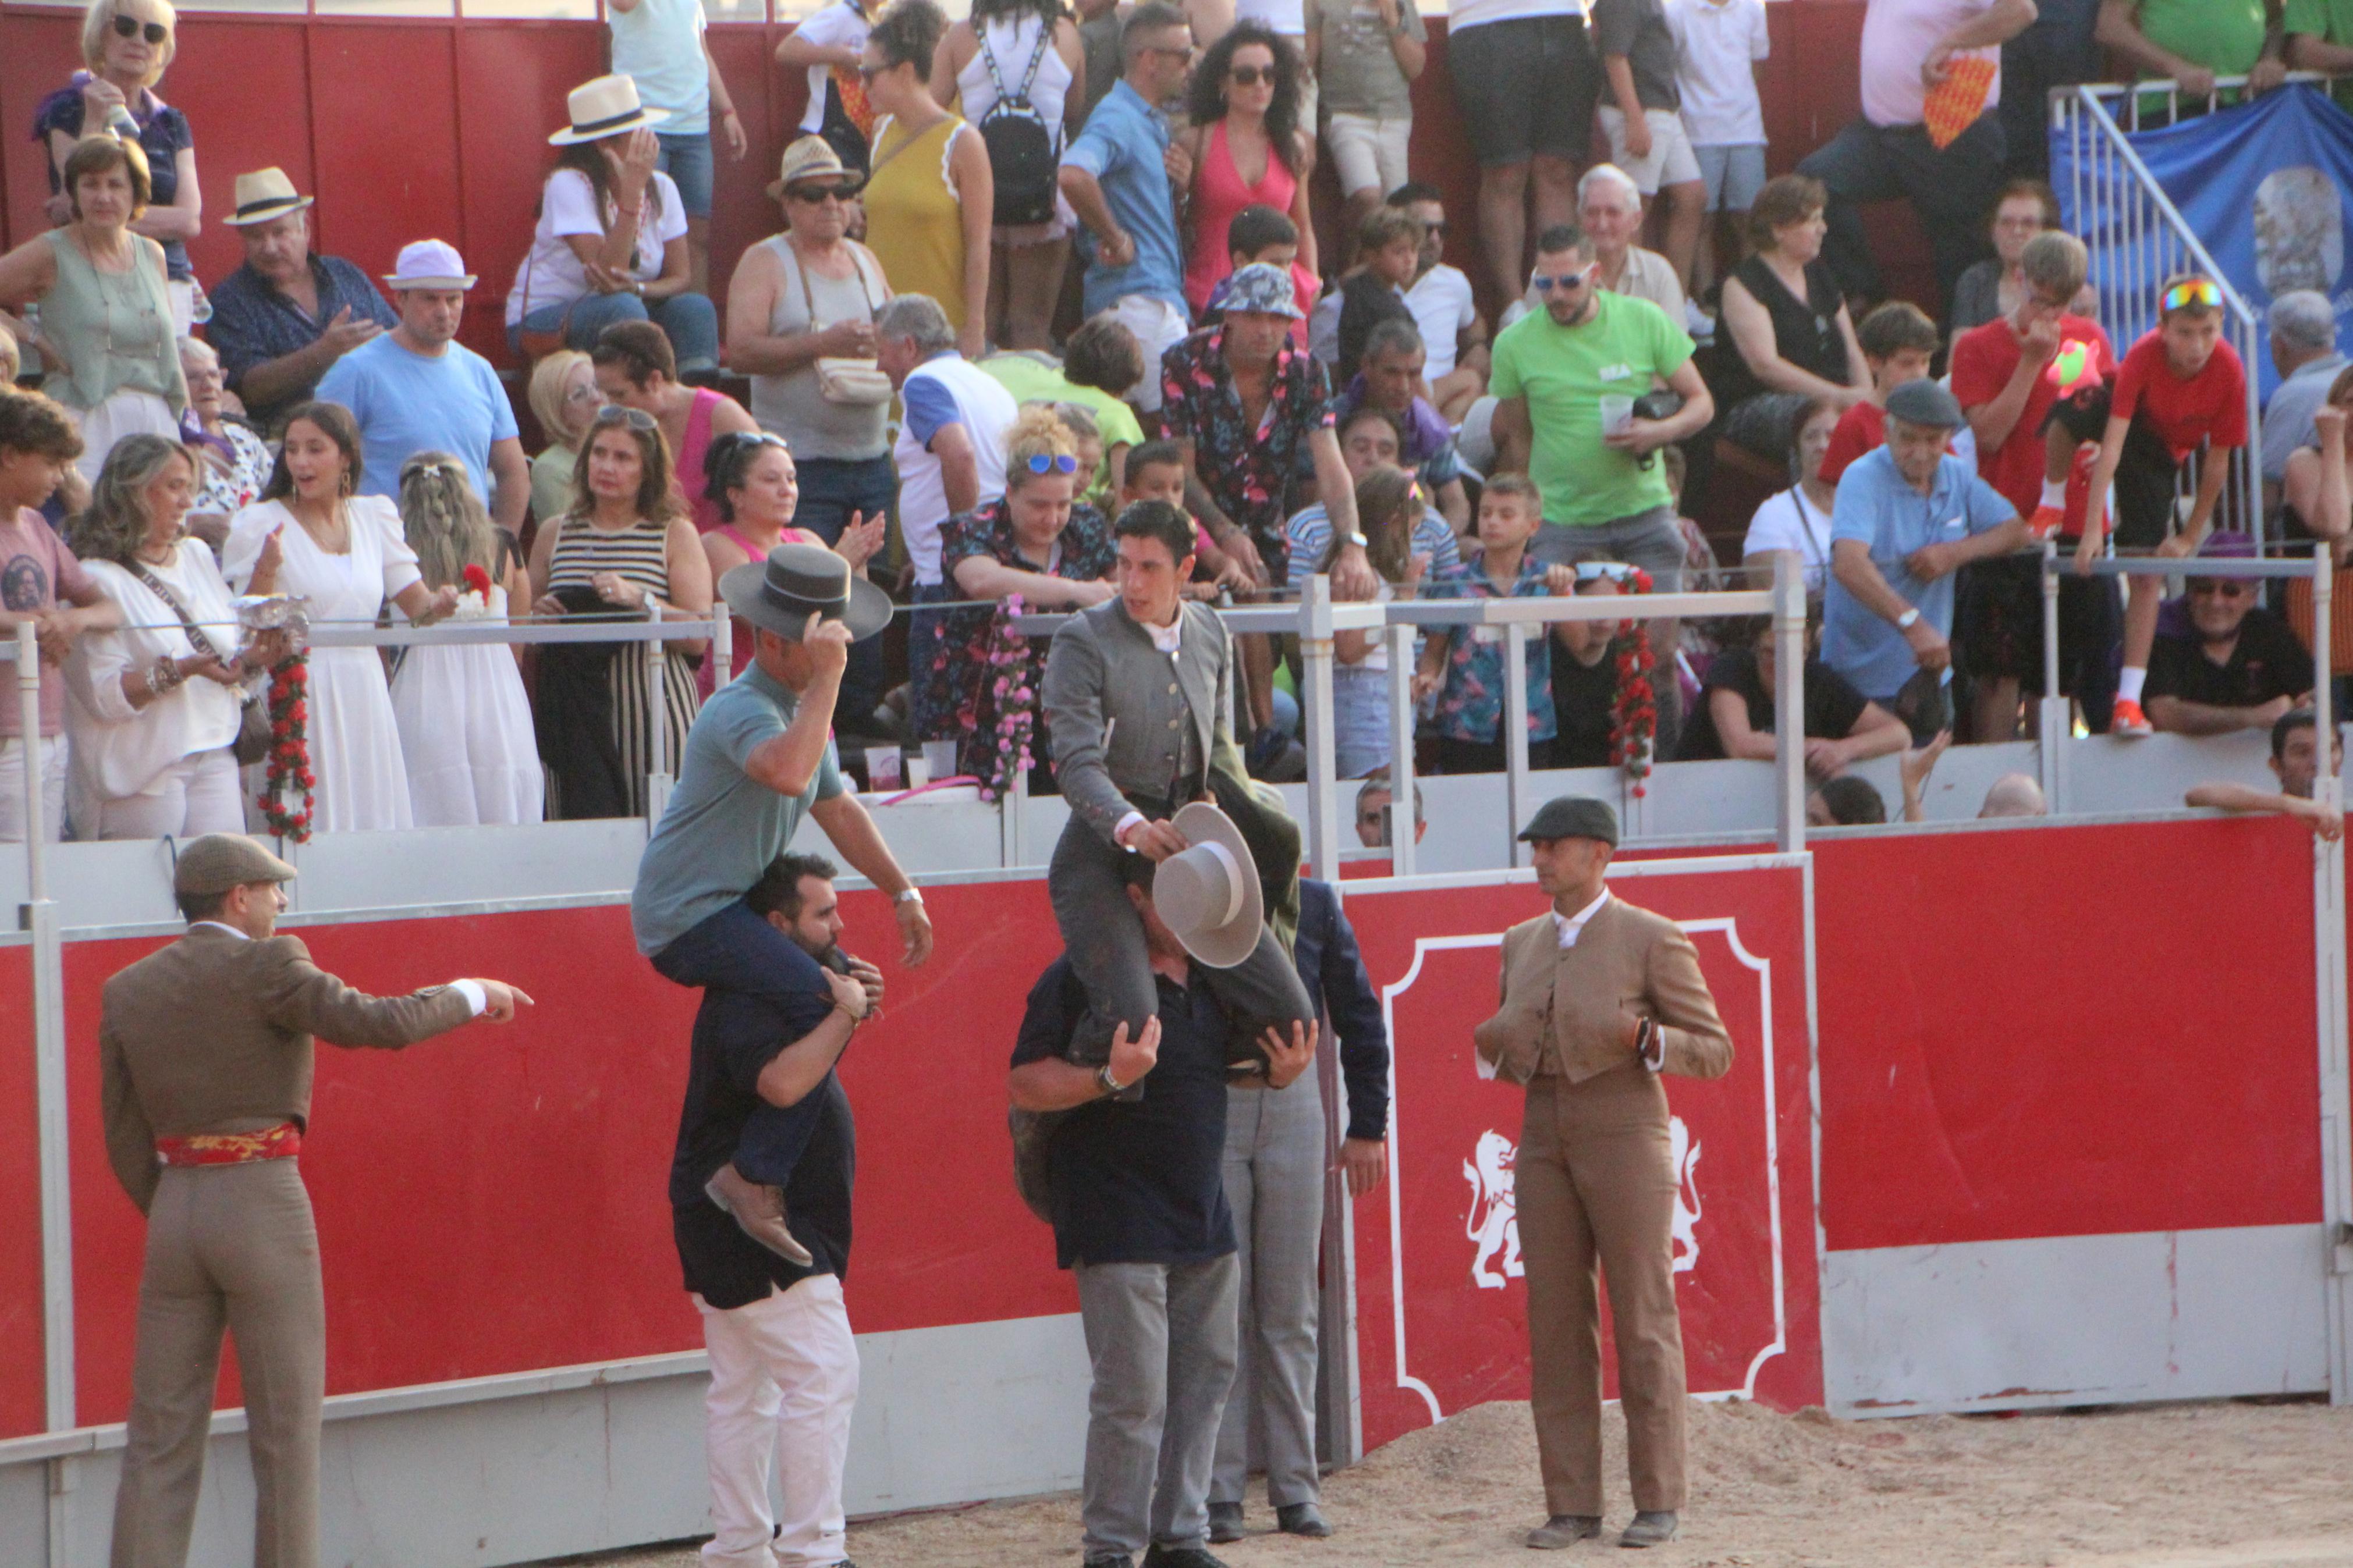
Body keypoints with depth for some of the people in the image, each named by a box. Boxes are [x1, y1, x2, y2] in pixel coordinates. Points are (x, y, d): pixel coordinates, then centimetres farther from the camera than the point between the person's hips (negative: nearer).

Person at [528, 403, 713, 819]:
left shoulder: (676, 535, 5)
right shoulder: (556, 535, 14)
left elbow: (699, 636, -5)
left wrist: (639, 600, -16)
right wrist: (539, 618, 1)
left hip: (651, 709, -2)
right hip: (573, 717, 3)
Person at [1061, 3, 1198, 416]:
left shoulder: (1153, 122, 19)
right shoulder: (1117, 119, -14)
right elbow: (1073, 176, -33)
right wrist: (1115, 239, -21)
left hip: (1163, 297, 10)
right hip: (1136, 300, -10)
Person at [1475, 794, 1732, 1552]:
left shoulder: (1651, 939, -3)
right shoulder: (1522, 943, 14)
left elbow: (1714, 1051, -3)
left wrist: (1644, 1038, -21)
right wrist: (1496, 1048, 2)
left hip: (1624, 1139, -5)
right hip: (1545, 1142, 5)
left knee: (1643, 1324, -2)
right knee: (1556, 1327, 3)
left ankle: (1658, 1503, 3)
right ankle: (1571, 1503, 6)